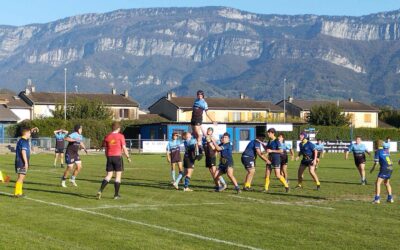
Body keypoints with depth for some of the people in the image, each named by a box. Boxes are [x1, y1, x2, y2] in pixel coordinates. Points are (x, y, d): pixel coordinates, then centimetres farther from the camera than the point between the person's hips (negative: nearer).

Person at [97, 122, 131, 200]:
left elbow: (105, 149, 9)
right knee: (118, 176, 5)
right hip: (118, 156, -4)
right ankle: (116, 195, 5)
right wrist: (128, 157, 3)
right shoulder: (120, 136, -4)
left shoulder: (107, 136, 7)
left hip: (109, 157, 4)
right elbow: (124, 148, -7)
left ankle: (100, 190, -11)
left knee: (109, 175, 8)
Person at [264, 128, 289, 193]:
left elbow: (281, 151, -18)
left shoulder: (276, 141, -13)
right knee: (267, 175, 3)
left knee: (278, 175, -7)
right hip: (270, 159, 8)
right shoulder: (269, 141, 11)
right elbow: (266, 149, 24)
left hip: (276, 159, -8)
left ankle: (286, 186, 7)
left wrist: (271, 151, -19)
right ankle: (266, 188, 10)